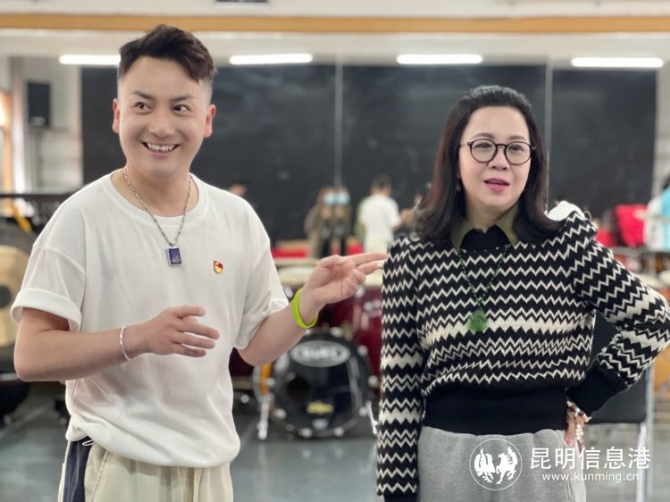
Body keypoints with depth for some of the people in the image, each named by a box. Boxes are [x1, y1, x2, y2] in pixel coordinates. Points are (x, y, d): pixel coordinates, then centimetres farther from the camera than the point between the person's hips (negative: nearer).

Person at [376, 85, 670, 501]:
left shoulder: (568, 241, -4)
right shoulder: (412, 259, -2)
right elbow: (398, 394, -2)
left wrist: (585, 401, 0)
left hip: (543, 462, 0)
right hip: (445, 462, 1)